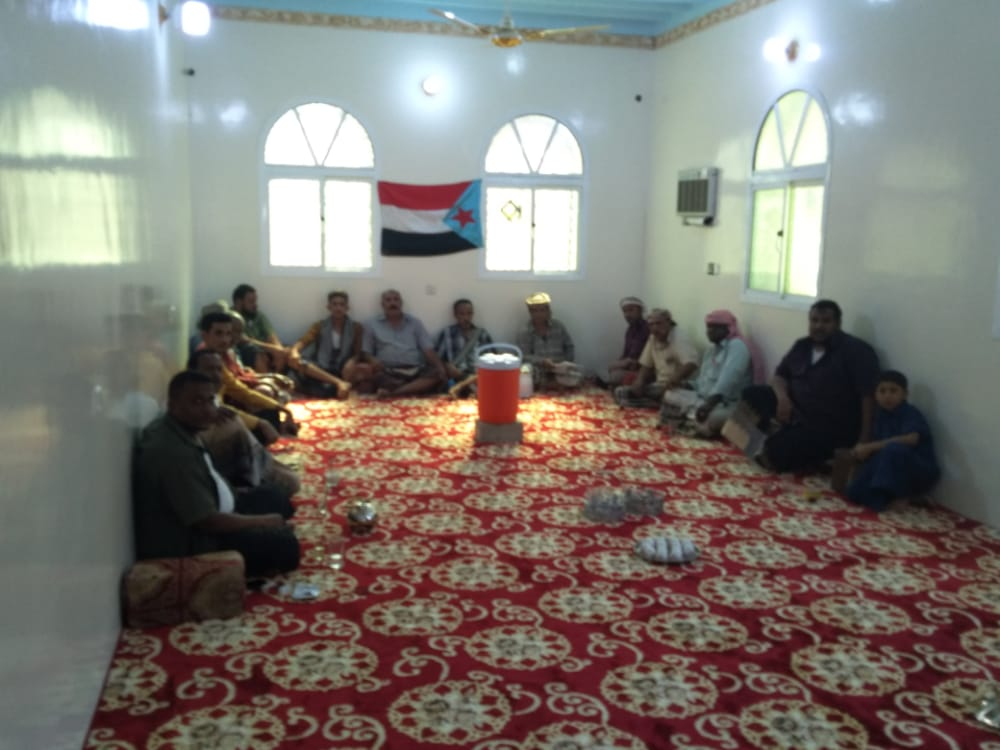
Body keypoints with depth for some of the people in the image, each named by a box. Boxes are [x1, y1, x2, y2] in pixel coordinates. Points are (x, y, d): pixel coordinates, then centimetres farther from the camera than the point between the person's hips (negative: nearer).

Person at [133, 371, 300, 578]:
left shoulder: (180, 431, -1)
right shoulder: (173, 453, -32)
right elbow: (207, 521, -28)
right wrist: (263, 521, -16)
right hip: (190, 542, -10)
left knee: (273, 498, 17)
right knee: (284, 546, -14)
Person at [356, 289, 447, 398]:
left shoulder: (415, 323, 17)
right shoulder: (373, 325, 15)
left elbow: (428, 350, 10)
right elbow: (366, 353, 12)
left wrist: (440, 367, -10)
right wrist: (373, 360, -13)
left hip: (414, 371, 1)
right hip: (386, 372, -1)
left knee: (438, 374, -29)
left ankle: (391, 392, -40)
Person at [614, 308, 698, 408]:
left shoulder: (679, 339, -14)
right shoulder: (653, 338, 8)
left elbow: (691, 364, -30)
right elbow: (646, 365, 16)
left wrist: (671, 383, -41)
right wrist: (639, 383, -4)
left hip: (677, 387, -8)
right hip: (658, 385, 8)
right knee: (620, 392, -6)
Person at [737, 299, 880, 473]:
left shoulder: (856, 351, -12)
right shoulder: (802, 346, 10)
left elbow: (868, 396, -20)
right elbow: (780, 375, 13)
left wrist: (864, 441, -28)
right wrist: (782, 397, -13)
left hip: (831, 426, -7)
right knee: (752, 394, -4)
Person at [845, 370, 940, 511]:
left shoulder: (911, 414, -14)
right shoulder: (880, 415, 7)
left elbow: (910, 439, -34)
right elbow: (877, 445, 7)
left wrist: (870, 447, -30)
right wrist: (863, 450, -18)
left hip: (920, 473, -6)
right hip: (889, 471, 6)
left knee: (893, 449, -37)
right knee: (855, 491, -17)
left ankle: (878, 497, -27)